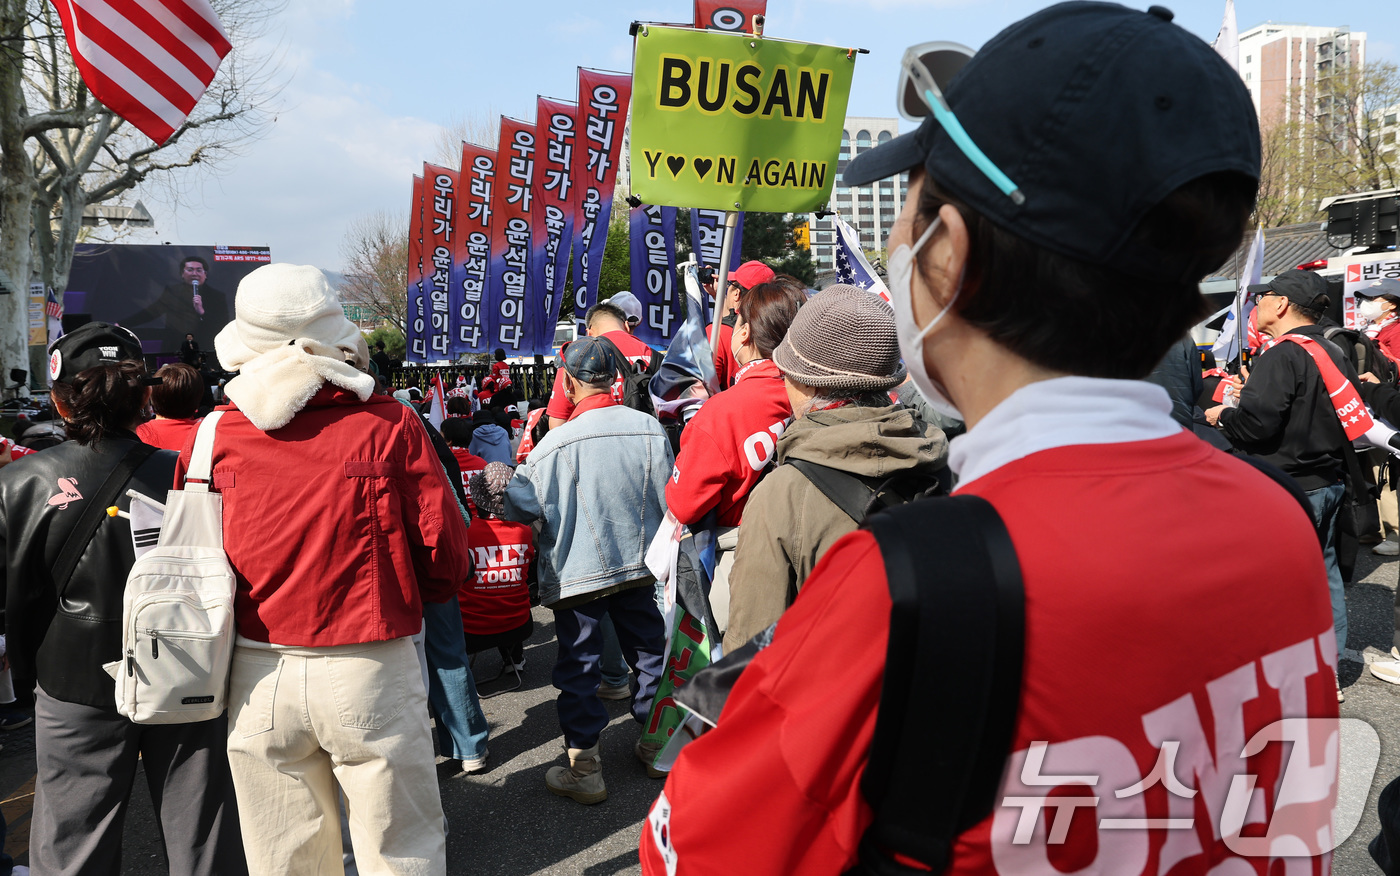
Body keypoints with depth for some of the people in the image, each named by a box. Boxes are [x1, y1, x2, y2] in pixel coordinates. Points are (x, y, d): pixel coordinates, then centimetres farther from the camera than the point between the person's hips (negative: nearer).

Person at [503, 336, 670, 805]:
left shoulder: (556, 443, -20)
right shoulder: (650, 429, -8)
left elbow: (520, 509, -11)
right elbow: (668, 501, 3)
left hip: (576, 572, -4)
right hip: (640, 562, 4)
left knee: (578, 666, 8)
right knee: (648, 650, 19)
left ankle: (584, 769, 14)